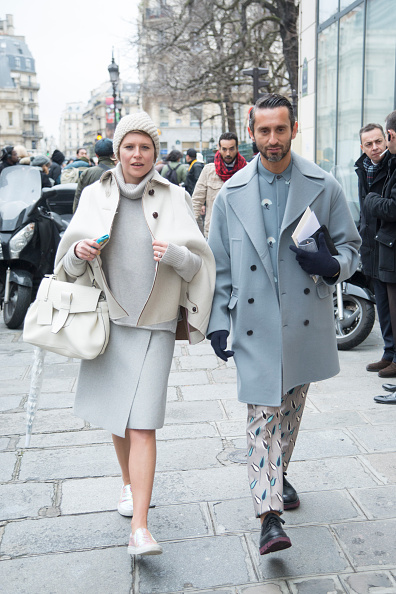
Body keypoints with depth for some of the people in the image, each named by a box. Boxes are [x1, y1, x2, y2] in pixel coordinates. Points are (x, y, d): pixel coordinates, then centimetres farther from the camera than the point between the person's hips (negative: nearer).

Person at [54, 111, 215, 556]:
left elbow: (198, 265, 0)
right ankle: (130, 484, 41)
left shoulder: (174, 198, -1)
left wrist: (174, 254, -21)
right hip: (108, 319, 3)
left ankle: (139, 529, -4)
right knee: (117, 416, 15)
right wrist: (80, 252, -16)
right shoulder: (95, 196, 4)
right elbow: (70, 264, 6)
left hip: (154, 324, -2)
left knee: (142, 424, -7)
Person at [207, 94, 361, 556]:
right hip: (254, 323, -1)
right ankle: (269, 514, -1)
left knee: (292, 408, 16)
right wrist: (217, 321, 1)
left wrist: (333, 265, -15)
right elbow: (220, 266, 6)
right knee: (263, 412, -5)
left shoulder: (323, 187, 1)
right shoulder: (231, 195, 2)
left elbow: (350, 244, 8)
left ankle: (279, 474, 40)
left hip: (305, 319, 2)